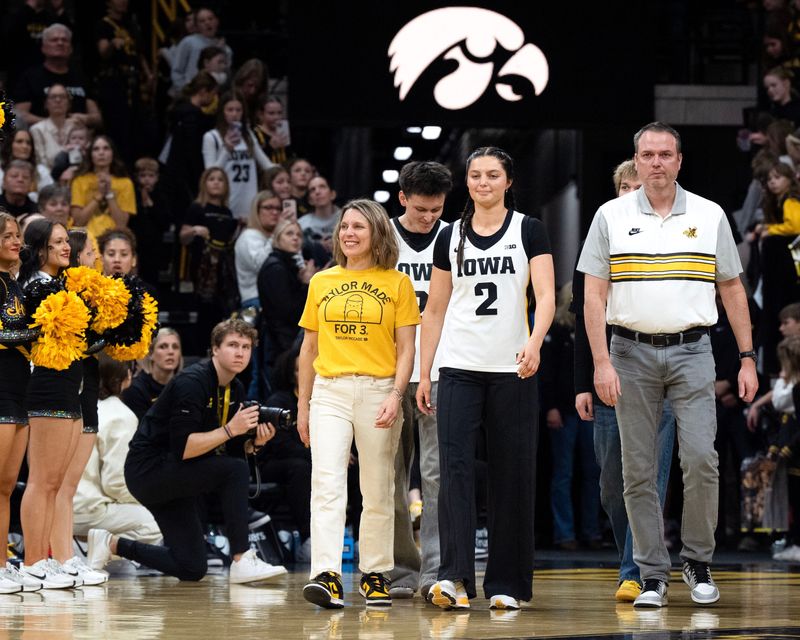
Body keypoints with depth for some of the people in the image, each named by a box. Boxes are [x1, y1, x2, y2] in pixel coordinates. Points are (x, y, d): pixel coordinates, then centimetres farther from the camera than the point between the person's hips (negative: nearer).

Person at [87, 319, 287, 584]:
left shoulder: (235, 389, 7)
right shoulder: (192, 382, -20)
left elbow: (227, 451, 10)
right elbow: (182, 448, -28)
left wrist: (255, 442, -9)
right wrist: (230, 429, -29)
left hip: (173, 479, 9)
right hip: (148, 470, -9)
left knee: (192, 569, 6)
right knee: (236, 470, -25)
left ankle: (112, 544, 19)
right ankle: (242, 560, -22)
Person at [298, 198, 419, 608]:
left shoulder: (397, 283, 4)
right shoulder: (321, 282, 11)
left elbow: (406, 348, 1)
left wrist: (395, 396, -12)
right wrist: (303, 405, 14)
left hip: (378, 391, -1)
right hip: (329, 392, 1)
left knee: (378, 492, 6)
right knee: (326, 482, -13)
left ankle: (375, 574, 19)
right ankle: (327, 577, -21)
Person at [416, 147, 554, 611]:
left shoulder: (530, 231, 3)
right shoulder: (451, 237, 10)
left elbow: (546, 295, -7)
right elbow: (435, 309, 14)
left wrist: (535, 342, -25)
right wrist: (423, 373, 9)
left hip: (513, 371, -1)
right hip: (460, 369, 1)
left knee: (513, 476, 2)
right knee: (456, 467, -12)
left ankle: (506, 584, 10)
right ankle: (454, 578, -19)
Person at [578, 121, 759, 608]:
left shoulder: (709, 216, 6)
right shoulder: (611, 217, 4)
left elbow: (733, 290, 11)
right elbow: (595, 295, 2)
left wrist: (747, 358, 5)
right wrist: (601, 363, -7)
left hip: (691, 352, 0)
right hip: (632, 353, 0)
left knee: (700, 458, -11)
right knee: (639, 471, 1)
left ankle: (699, 563, 7)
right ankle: (653, 575, 9)